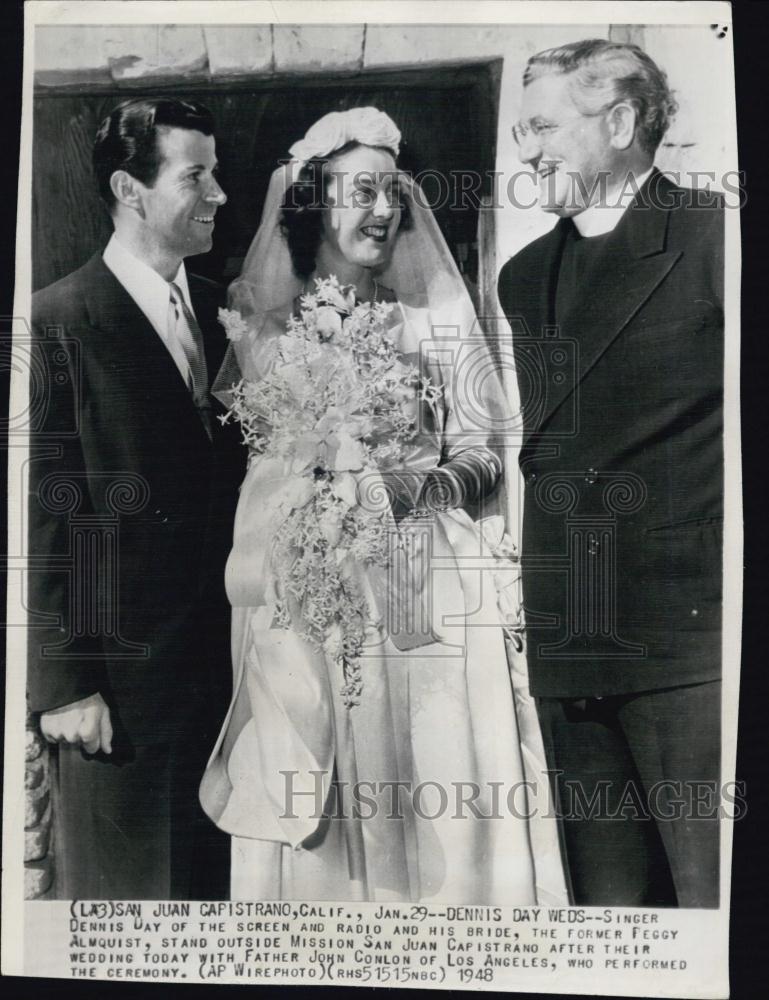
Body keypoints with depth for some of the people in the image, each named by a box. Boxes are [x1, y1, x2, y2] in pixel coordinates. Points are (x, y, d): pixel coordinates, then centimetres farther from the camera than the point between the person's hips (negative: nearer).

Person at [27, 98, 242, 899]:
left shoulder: (216, 308, 8)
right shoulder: (57, 322, -11)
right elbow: (43, 515, -13)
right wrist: (62, 684, -12)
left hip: (217, 654, 6)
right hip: (117, 673, -6)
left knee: (208, 875, 19)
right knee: (119, 886, 12)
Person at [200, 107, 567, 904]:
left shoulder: (434, 321, 8)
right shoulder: (261, 324, 7)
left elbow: (482, 457, 7)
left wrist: (411, 486, -12)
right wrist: (315, 489, -10)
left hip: (423, 596, 1)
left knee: (435, 810, 2)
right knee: (308, 819, 5)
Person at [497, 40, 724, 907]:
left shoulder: (712, 236, -3)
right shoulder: (525, 276, 16)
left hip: (689, 638, -5)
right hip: (567, 646, 6)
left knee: (712, 891, 3)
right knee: (606, 897, 15)